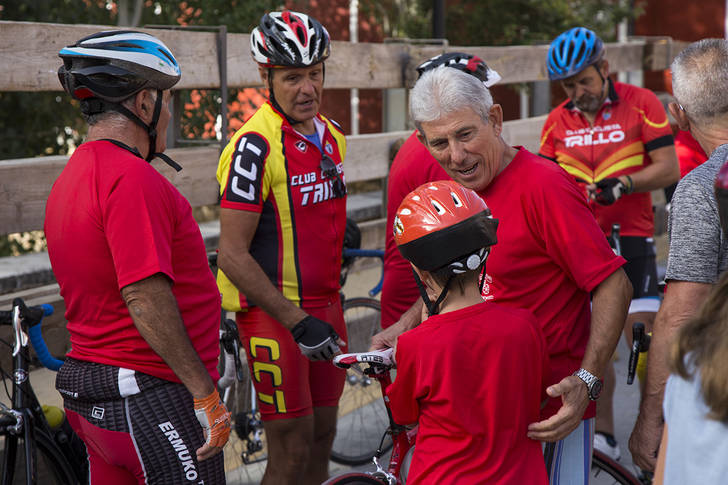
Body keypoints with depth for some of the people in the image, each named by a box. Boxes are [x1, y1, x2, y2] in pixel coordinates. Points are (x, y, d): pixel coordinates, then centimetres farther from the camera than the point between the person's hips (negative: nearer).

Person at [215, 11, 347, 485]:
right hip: (274, 311, -7)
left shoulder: (333, 136, 7)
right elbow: (233, 256, -20)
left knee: (323, 436, 14)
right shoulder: (255, 145, -18)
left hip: (323, 305, 7)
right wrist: (297, 321, -23)